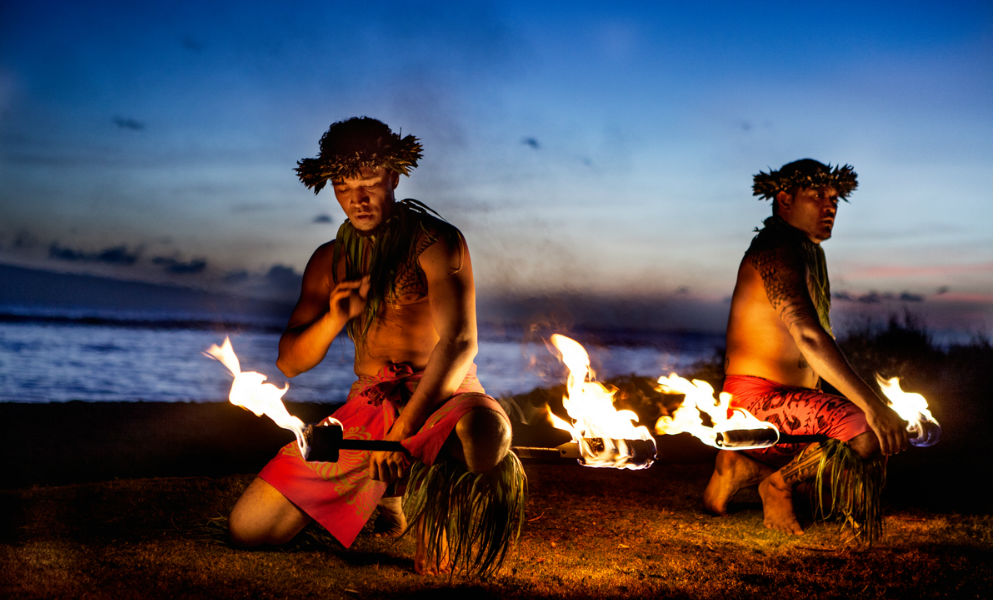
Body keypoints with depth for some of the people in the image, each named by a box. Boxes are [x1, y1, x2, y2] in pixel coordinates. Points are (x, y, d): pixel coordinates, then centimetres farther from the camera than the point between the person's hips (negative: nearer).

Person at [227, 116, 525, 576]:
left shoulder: (436, 243, -6)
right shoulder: (331, 261, 11)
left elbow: (459, 342, -18)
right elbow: (290, 362, 10)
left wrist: (403, 431, -28)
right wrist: (333, 319, -13)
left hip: (443, 398, -4)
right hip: (367, 407, 5)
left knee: (483, 433, -44)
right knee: (247, 529, -6)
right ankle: (386, 491, 17)